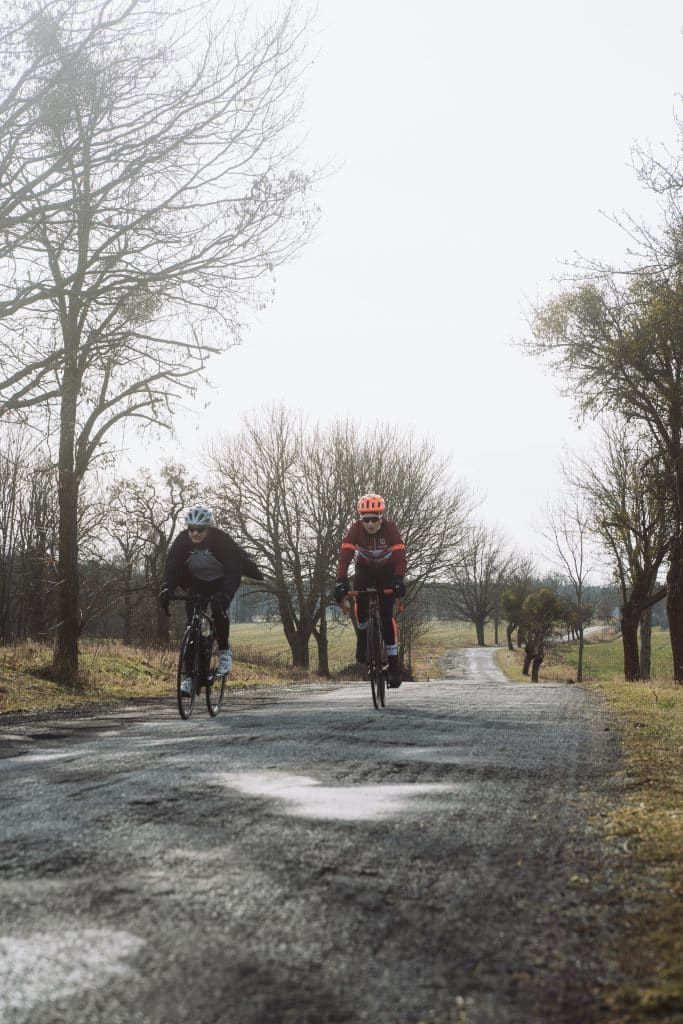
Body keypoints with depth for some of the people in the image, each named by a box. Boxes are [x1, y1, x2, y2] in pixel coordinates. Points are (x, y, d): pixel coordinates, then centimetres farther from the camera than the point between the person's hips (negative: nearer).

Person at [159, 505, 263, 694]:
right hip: (196, 583, 3)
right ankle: (190, 674, -8)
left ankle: (224, 651, -7)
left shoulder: (221, 539, -28)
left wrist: (225, 594, -53)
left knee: (219, 609, -31)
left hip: (222, 581, -3)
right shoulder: (182, 541, -21)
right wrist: (166, 590, -47)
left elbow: (233, 570, -36)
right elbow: (171, 568, -26)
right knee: (191, 623, -12)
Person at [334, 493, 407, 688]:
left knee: (386, 614, -14)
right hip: (364, 569, 1)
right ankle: (363, 635, 1)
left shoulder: (391, 529, -28)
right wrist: (341, 581, -50)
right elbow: (345, 555, -36)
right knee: (360, 603, -28)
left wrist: (399, 580, -54)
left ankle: (393, 663, -10)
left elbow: (399, 555, -38)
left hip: (387, 571, -1)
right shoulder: (355, 529, -26)